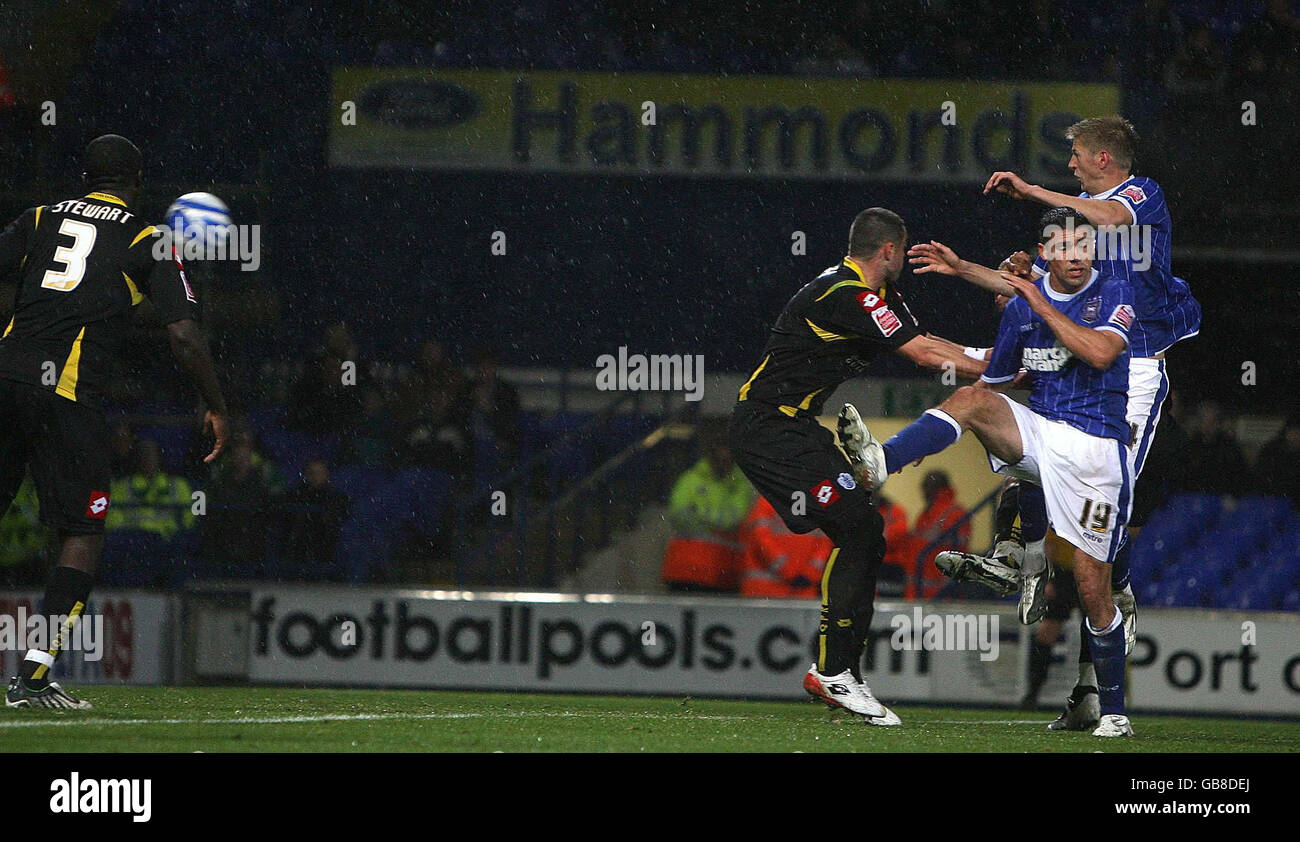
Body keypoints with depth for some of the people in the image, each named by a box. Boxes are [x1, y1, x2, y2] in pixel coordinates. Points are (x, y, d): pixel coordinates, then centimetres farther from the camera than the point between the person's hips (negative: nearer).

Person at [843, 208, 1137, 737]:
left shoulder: (1114, 294, -2)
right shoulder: (1020, 307, 9)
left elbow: (1101, 354, -20)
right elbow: (992, 383, 17)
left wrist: (1042, 307, -16)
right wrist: (931, 438, 13)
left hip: (1093, 452, -4)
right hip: (1036, 434, 4)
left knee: (1093, 589, -5)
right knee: (973, 399, -24)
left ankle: (1113, 709, 8)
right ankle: (880, 463, -42)